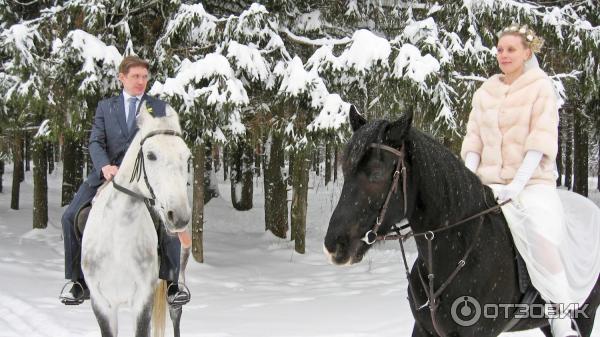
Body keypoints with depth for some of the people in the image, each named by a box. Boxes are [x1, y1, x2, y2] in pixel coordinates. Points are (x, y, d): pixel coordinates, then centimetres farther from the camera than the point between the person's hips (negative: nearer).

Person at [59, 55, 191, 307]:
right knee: (71, 216, -13)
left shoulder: (159, 108, 14)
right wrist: (104, 166, -17)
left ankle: (172, 282, -10)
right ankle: (78, 281, 0)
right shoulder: (105, 107, 16)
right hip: (108, 173, 2)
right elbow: (95, 142, 4)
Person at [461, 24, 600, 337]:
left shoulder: (541, 87, 0)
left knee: (541, 236, -31)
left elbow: (541, 141, -9)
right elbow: (473, 140, 11)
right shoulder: (484, 94, 14)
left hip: (532, 182, -5)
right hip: (489, 184, 5)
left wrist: (517, 184, -19)